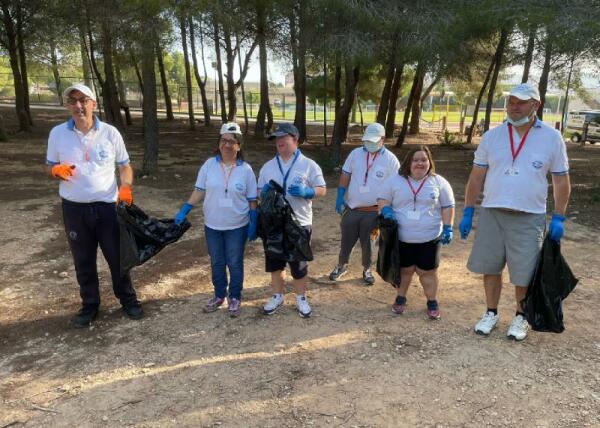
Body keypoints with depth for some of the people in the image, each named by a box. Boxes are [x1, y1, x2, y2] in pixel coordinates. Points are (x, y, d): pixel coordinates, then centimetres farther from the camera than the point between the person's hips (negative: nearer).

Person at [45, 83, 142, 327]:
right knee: (83, 260, 12)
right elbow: (49, 166, 9)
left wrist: (125, 188, -16)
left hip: (107, 206, -1)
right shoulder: (57, 133, 0)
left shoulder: (110, 132, -3)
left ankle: (128, 299, 26)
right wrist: (57, 170, -16)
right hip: (74, 208, 1)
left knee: (117, 256, 8)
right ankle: (89, 305, 29)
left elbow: (125, 166, 3)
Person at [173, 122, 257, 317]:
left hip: (237, 226, -2)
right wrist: (184, 210, -5)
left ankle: (235, 298, 28)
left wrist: (253, 224, -6)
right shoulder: (209, 165, -3)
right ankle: (219, 295, 35)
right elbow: (199, 191, 2)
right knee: (216, 262, 16)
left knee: (235, 263, 9)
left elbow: (252, 200, -3)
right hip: (212, 225, 2)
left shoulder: (246, 169, -7)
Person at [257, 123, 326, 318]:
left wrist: (306, 191, -22)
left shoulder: (308, 165, -2)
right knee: (274, 263, 13)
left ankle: (301, 298, 26)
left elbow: (321, 190, -3)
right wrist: (264, 192, -12)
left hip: (299, 223, -3)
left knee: (299, 264, 8)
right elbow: (260, 192, 12)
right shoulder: (267, 167, 8)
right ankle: (277, 296, 31)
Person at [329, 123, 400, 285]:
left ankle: (366, 270, 33)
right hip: (351, 208, 2)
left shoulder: (390, 159, -8)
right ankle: (341, 266, 35)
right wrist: (340, 197, -1)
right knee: (346, 240, 13)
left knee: (367, 243, 12)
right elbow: (345, 176, 6)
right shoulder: (355, 154, -1)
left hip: (373, 211, -2)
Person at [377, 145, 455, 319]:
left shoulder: (439, 182, 1)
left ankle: (432, 302, 22)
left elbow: (447, 206, 4)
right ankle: (400, 298, 28)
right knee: (404, 269, 10)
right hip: (402, 238, 1)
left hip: (429, 238, 0)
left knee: (427, 271, 6)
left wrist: (447, 228, -4)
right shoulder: (395, 180, 1)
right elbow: (382, 199, 6)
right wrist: (386, 211, -14)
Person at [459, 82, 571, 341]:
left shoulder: (552, 138, -1)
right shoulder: (492, 136, 2)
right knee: (490, 267, 10)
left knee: (525, 273, 6)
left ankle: (521, 317, 28)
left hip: (529, 218, -2)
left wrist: (558, 219, -1)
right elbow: (477, 177, 5)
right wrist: (467, 213, 2)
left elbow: (561, 181, 3)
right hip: (491, 214, 2)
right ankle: (491, 313, 29)